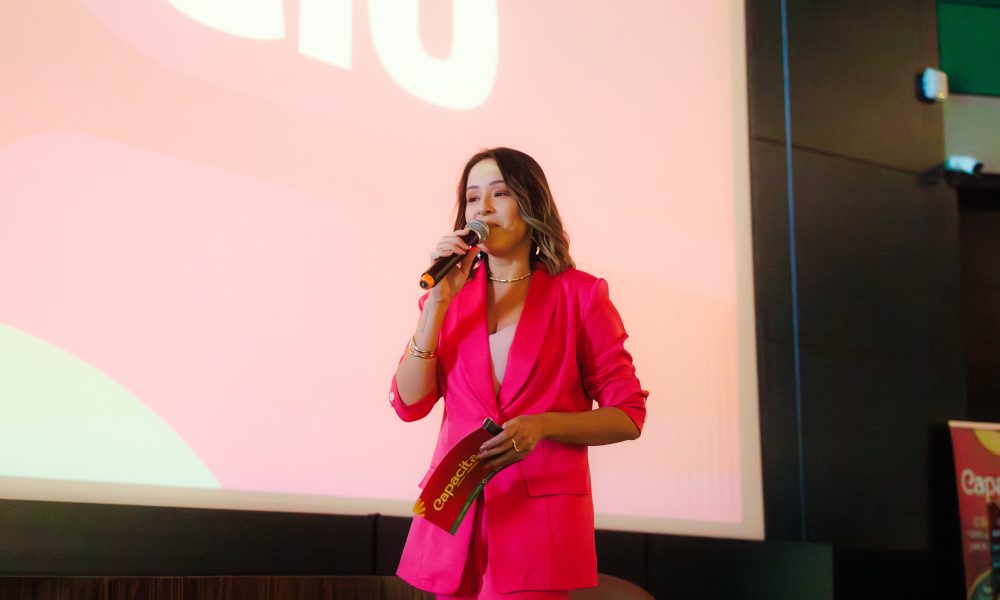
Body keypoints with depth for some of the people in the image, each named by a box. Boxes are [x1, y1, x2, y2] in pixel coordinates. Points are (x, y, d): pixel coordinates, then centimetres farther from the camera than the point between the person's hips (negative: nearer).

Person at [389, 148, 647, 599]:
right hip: (455, 514, 4)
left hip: (541, 518, -3)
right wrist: (439, 301, -8)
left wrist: (544, 425, -18)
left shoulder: (578, 294, -1)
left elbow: (627, 416, -2)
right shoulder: (451, 296, 9)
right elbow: (409, 404, -1)